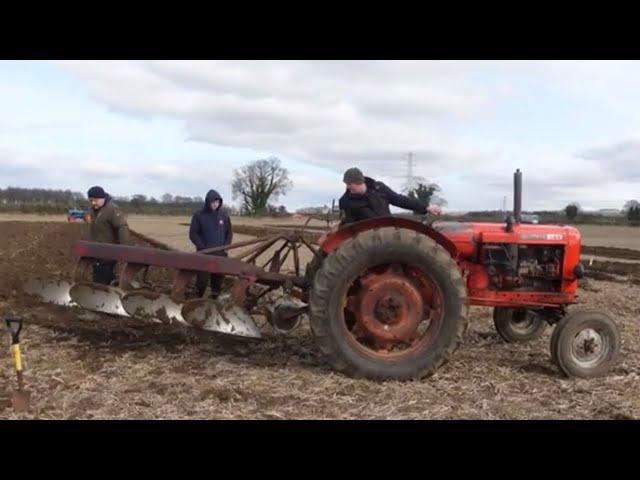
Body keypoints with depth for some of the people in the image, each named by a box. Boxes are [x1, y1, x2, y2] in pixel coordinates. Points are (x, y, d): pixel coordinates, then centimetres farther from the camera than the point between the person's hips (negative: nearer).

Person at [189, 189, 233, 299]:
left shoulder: (224, 215, 5)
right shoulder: (199, 215, -5)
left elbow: (229, 233, 13)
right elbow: (193, 233, -4)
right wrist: (203, 247, -13)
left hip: (220, 254, 3)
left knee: (219, 277, 8)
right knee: (202, 278, -3)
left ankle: (215, 297, 22)